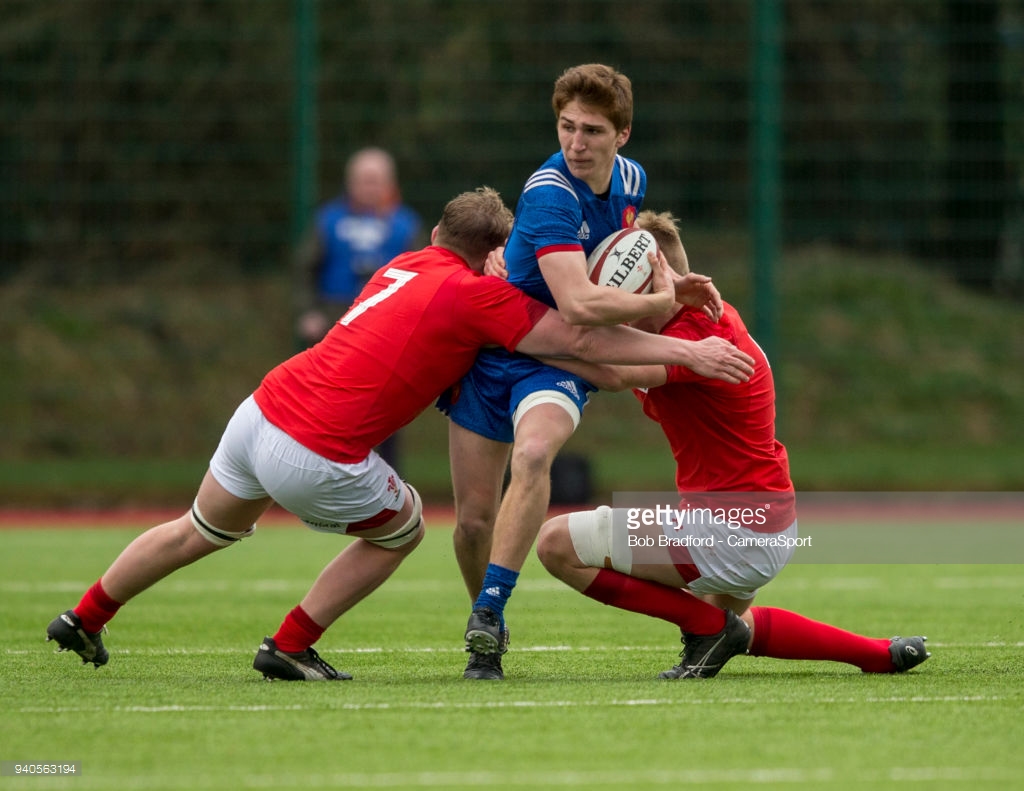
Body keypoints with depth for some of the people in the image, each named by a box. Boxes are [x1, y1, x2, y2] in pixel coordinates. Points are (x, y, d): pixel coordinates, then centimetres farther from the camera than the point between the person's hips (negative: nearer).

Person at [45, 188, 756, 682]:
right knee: (403, 528, 19)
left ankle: (85, 619, 43)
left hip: (261, 409, 7)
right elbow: (581, 340, -12)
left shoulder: (408, 265, 15)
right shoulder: (476, 294, -9)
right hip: (317, 457, -7)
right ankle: (290, 647, 15)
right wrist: (687, 352, -8)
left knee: (199, 532, 31)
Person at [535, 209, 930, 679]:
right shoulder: (711, 315, 6)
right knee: (733, 625, 39)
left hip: (731, 532, -11)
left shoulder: (697, 332, -24)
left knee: (558, 543, -12)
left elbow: (618, 373, -43)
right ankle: (884, 655, 32)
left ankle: (707, 626, -3)